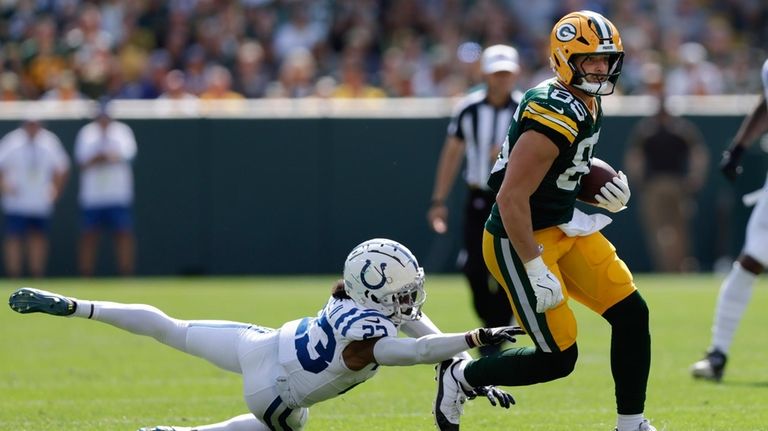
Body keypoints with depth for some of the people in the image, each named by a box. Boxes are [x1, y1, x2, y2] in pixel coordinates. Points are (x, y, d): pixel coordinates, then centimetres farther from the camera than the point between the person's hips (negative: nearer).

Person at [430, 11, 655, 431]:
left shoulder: (587, 104, 6)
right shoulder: (554, 117, -25)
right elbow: (511, 199, -27)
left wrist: (611, 191, 3)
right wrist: (536, 270, -25)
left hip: (564, 228, 10)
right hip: (520, 241, -10)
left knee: (632, 314, 2)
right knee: (558, 357, -6)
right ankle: (459, 377, 16)